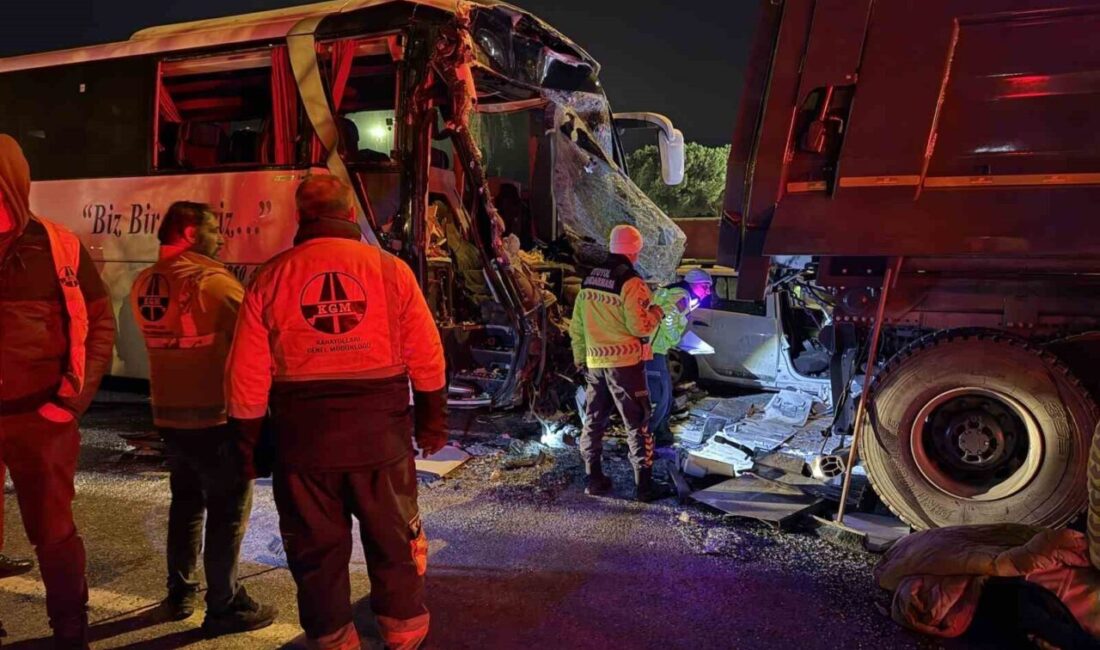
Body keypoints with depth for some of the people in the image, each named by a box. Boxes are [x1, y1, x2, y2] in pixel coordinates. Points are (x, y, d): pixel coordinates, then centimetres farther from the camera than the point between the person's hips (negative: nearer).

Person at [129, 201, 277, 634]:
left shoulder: (143, 285, 6)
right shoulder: (211, 282, -17)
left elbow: (170, 338, 12)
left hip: (168, 415, 8)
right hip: (214, 417, -7)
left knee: (186, 502, 21)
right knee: (229, 509, 3)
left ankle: (180, 593, 32)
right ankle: (224, 607, 10)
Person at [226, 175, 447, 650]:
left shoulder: (270, 278, -2)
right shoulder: (390, 269, -4)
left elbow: (247, 376, -1)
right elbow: (427, 358, -2)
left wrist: (247, 440, 10)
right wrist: (432, 420, 10)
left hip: (303, 439, 0)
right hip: (381, 434, 0)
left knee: (316, 549, 15)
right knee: (394, 541, 16)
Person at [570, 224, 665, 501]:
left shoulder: (589, 280, 9)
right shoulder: (631, 283, -14)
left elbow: (576, 326, 13)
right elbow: (641, 327, -17)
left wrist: (580, 358, 22)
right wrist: (657, 312, 2)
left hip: (595, 363, 6)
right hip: (625, 363, -6)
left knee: (594, 421, 15)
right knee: (637, 424, 3)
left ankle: (594, 478, 21)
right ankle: (644, 484, 7)